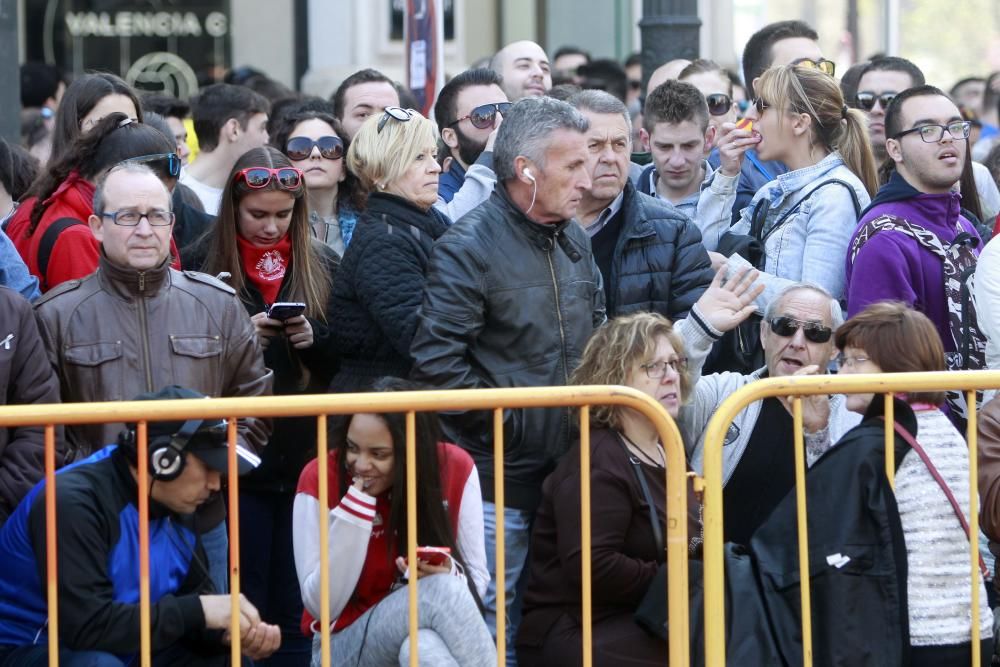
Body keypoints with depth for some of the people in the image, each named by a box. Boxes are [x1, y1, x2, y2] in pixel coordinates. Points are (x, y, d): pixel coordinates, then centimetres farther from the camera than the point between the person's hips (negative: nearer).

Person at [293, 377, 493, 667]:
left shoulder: (456, 469, -5)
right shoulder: (320, 480, -11)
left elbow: (477, 579, 2)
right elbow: (322, 607, -13)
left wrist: (447, 575, -22)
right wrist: (354, 510, -23)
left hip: (431, 631, 2)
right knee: (441, 590, -32)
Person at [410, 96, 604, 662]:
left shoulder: (575, 241, 13)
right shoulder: (469, 247, -12)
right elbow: (437, 361, -20)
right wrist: (505, 421, -15)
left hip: (568, 476, 7)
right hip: (498, 481, -7)